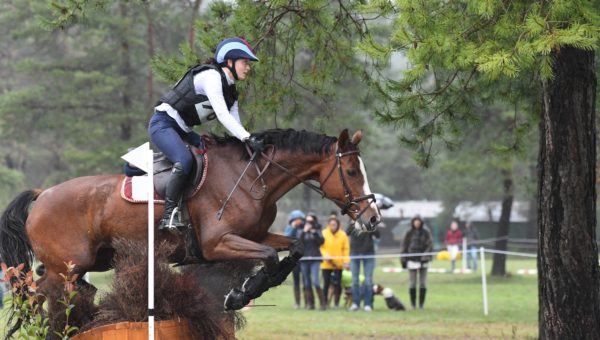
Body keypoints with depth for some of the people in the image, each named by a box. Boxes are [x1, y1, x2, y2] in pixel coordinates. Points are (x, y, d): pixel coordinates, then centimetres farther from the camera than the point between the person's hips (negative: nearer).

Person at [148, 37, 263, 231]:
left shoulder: (230, 91, 13)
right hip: (163, 124, -10)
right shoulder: (211, 76, -17)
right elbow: (222, 115, -27)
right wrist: (248, 139, -34)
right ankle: (169, 215, -29)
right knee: (185, 161, -31)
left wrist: (250, 142, -9)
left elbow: (234, 125, 7)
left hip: (182, 131, 10)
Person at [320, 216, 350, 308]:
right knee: (326, 283, 1)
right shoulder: (324, 234, -3)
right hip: (326, 264, -1)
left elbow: (346, 249, 0)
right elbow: (320, 247, -3)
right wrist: (325, 255, -20)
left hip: (338, 264, 1)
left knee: (337, 284, 2)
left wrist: (346, 261, -8)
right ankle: (325, 302, 7)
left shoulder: (343, 235, -1)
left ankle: (336, 303, 10)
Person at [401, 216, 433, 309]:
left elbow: (430, 244, -4)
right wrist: (403, 259, 2)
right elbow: (404, 246, 7)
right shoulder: (409, 233, 4)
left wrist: (426, 255, -17)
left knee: (423, 283, 2)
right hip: (412, 260, 1)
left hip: (423, 260, 0)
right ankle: (413, 304, 8)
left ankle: (421, 303, 8)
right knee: (412, 283, 1)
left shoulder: (425, 232, 1)